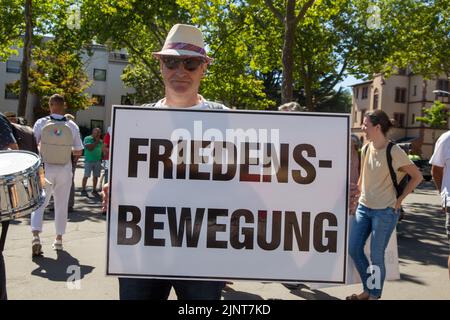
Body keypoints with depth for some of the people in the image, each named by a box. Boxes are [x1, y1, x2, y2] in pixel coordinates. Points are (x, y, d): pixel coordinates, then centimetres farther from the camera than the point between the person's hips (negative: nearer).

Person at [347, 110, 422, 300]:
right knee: (354, 249, 8)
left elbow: (417, 176, -6)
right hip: (364, 207, 7)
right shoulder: (366, 148, 3)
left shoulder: (394, 152, -15)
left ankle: (375, 295, 23)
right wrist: (358, 192, 15)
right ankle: (367, 290, 28)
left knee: (376, 256, 2)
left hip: (385, 211, -6)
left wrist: (399, 199, -7)